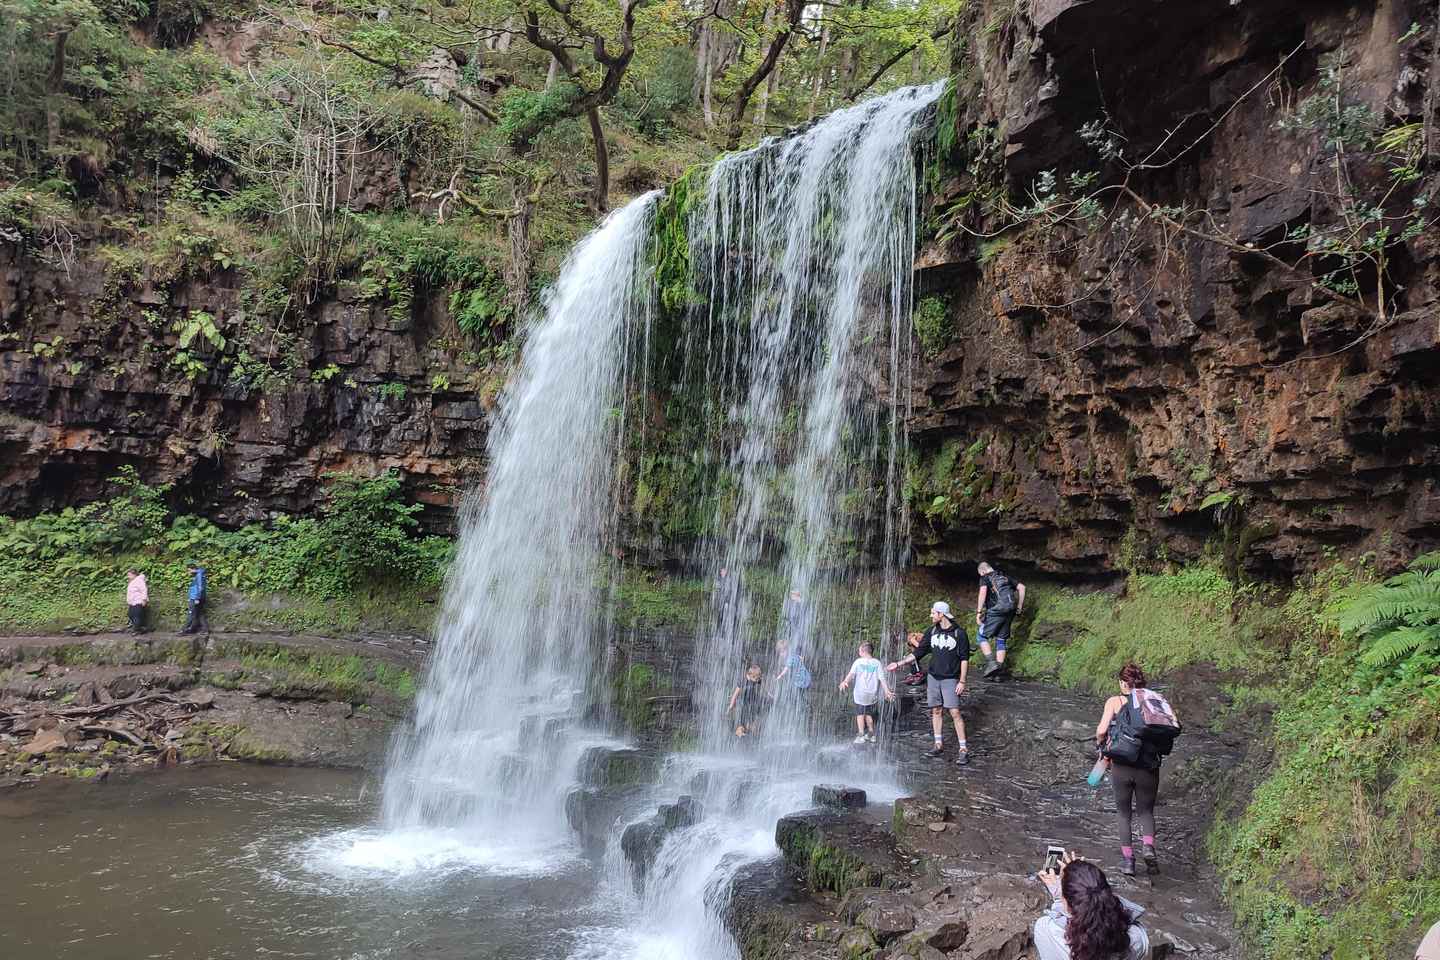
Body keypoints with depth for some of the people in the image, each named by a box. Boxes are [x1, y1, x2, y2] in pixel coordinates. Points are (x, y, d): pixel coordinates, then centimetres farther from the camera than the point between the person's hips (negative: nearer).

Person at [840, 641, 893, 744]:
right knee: (869, 714, 18)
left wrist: (845, 682, -25)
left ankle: (860, 734, -5)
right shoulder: (877, 663, 4)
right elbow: (882, 678, -2)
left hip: (860, 694, -3)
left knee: (860, 714, 6)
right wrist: (887, 691, -1)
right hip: (873, 694, 3)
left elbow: (851, 674, -15)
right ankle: (871, 734, 24)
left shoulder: (858, 661, 0)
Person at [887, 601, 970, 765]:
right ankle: (939, 746, 17)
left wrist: (962, 681, -10)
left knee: (955, 712, -10)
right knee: (936, 711, 8)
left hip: (950, 679, -5)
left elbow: (964, 658, -5)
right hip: (933, 677, 5)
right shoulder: (932, 631, 6)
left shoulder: (959, 633, -7)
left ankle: (963, 750, -6)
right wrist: (899, 664, 7)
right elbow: (918, 652, 12)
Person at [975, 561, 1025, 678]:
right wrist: (1019, 607, 19)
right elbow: (1021, 587, 16)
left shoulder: (985, 578, 4)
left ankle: (991, 663, -11)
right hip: (1010, 612, 6)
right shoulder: (1005, 577, 22)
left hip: (996, 611, -6)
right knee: (1001, 641, 13)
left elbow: (983, 591, -16)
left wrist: (978, 612, -16)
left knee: (981, 636, 5)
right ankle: (999, 671, 12)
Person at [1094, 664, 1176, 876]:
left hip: (1122, 765, -1)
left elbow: (1102, 730, -14)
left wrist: (1100, 743, 7)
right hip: (1148, 765, 1)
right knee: (1146, 811, 19)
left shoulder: (1114, 702, -4)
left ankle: (1128, 859, 12)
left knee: (1124, 813, 16)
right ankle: (1148, 846, -7)